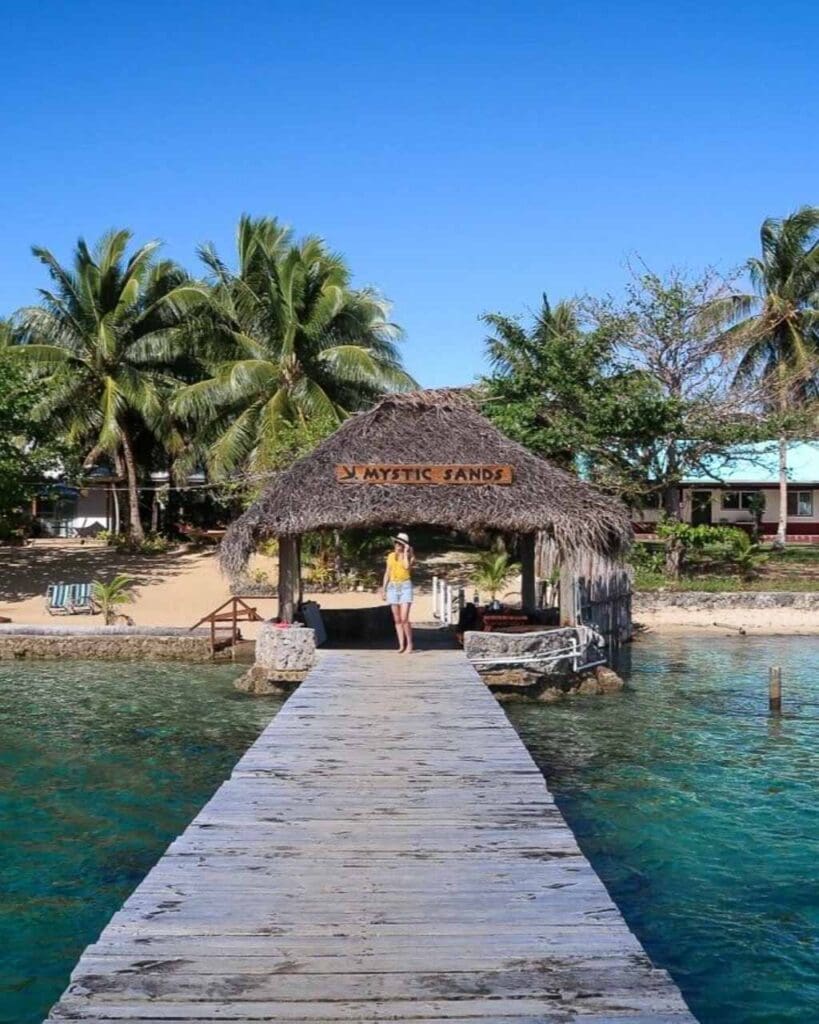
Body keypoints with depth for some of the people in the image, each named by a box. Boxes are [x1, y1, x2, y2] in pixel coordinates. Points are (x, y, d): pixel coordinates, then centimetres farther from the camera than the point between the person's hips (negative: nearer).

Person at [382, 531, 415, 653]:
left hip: (405, 586, -4)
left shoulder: (410, 556, 0)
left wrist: (405, 552, -13)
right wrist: (383, 589, 10)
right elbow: (387, 573, 14)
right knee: (397, 619, 3)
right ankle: (401, 645, 7)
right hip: (393, 587, 4)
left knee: (404, 618, -13)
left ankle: (409, 644, 1)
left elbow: (407, 566, -21)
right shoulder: (391, 556, 10)